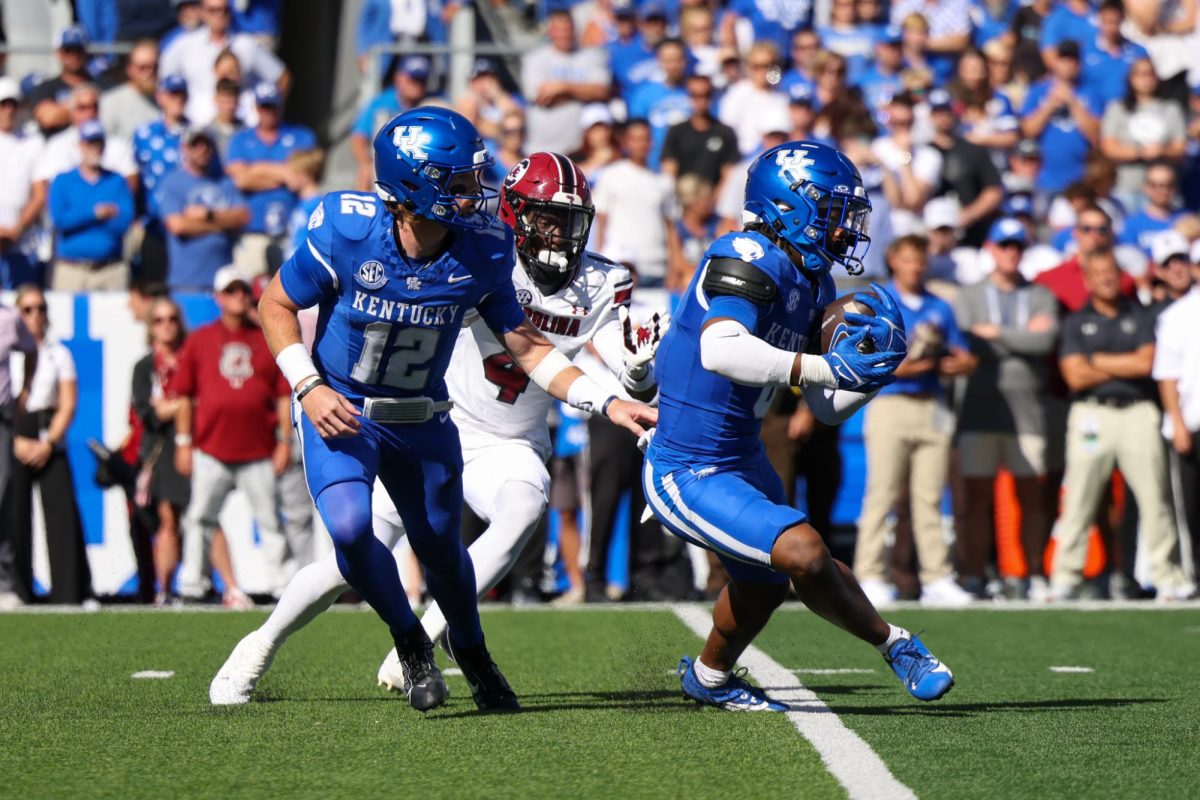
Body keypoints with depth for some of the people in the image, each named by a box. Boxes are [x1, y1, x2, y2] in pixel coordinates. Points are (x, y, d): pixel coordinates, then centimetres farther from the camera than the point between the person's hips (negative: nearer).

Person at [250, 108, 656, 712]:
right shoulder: (347, 232, -25)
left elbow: (524, 347, -7)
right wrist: (309, 388, -22)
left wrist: (606, 403, -17)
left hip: (422, 419, 3)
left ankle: (472, 654, 42)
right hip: (340, 412, -3)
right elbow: (276, 305, -10)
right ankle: (410, 641, 5)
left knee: (441, 546, 11)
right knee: (351, 528, -24)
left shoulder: (483, 250, -17)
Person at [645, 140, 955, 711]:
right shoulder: (751, 259, -21)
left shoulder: (813, 284, 7)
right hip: (688, 477, -10)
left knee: (763, 583, 29)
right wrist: (826, 368, -39)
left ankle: (709, 679, 55)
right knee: (802, 552, -24)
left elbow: (826, 407, 12)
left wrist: (869, 375, -8)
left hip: (742, 462, 10)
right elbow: (721, 351, -40)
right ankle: (895, 645, -1)